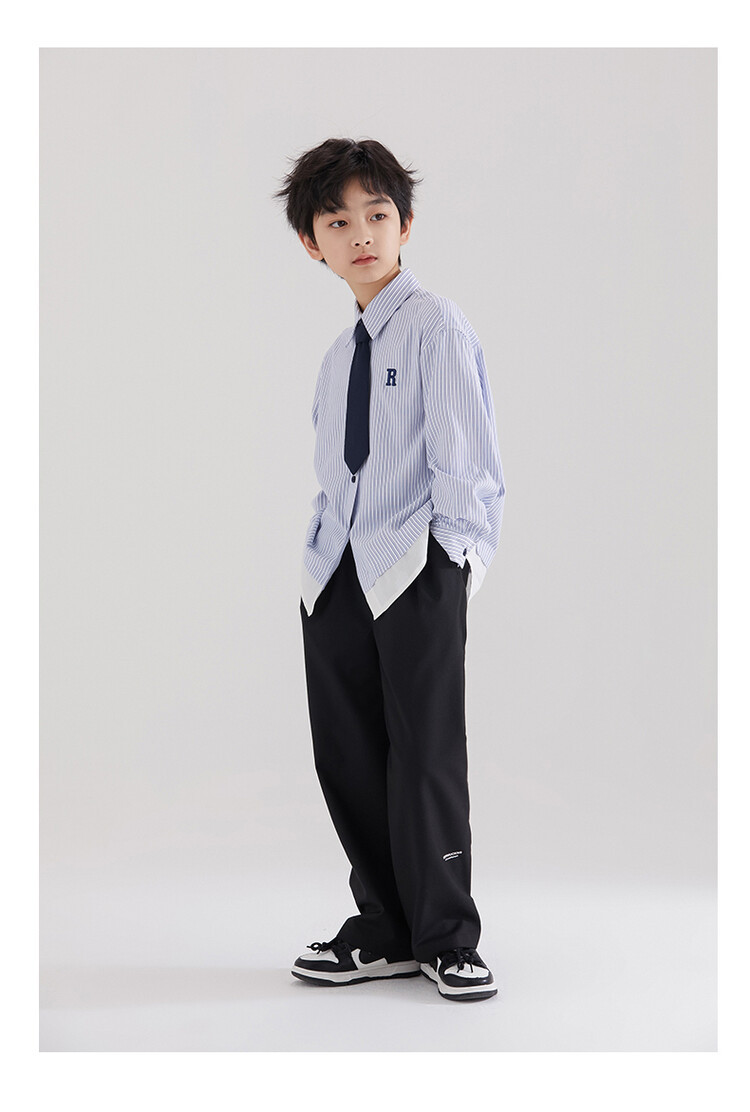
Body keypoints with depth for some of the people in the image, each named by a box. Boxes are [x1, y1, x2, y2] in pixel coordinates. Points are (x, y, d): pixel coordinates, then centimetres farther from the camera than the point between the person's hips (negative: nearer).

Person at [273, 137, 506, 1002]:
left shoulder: (435, 325, -4)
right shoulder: (338, 357, 17)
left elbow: (463, 453, -9)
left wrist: (457, 548, -13)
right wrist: (320, 554, 11)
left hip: (418, 572, -7)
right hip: (339, 574, 7)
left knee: (426, 756, -1)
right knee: (345, 755, 8)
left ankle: (447, 940, 14)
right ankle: (384, 931, 23)